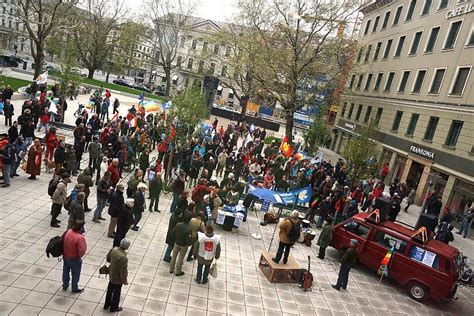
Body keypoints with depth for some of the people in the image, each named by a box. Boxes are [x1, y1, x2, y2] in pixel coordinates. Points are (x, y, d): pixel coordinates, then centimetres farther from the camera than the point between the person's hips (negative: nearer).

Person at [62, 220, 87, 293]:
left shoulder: (68, 232, -12)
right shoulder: (80, 238, -34)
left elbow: (63, 243, 2)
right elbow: (82, 251, -33)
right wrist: (85, 246, -15)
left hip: (65, 257, 6)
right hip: (75, 260, -6)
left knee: (65, 272, 27)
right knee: (75, 275, 18)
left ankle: (65, 286, 48)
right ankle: (74, 289, 37)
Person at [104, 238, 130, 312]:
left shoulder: (114, 249, -17)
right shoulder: (123, 258, -39)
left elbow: (108, 258, 3)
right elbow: (123, 271, -28)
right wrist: (125, 281, -11)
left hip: (111, 274, 7)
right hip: (118, 278, -7)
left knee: (110, 290, 28)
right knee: (116, 293, 19)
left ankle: (106, 305, 49)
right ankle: (114, 308, 41)